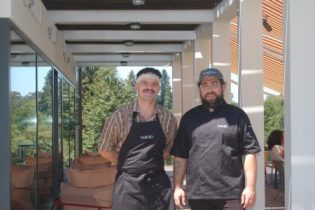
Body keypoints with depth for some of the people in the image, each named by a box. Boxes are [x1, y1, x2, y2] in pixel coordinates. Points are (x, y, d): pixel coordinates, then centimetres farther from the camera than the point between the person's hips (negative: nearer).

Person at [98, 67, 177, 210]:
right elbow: (104, 150, 2)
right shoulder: (121, 116, -5)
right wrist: (127, 165, 9)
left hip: (159, 183, 3)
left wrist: (152, 164, 9)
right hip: (128, 184, -3)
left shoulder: (168, 118, 4)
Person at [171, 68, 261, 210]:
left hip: (231, 194, -3)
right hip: (198, 194, 3)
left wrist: (250, 187, -8)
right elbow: (180, 156, 11)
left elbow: (249, 153, -1)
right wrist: (178, 187, 4)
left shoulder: (237, 116, 3)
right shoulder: (189, 118, 11)